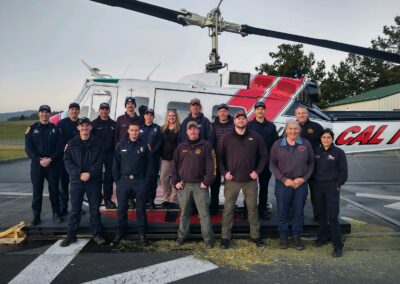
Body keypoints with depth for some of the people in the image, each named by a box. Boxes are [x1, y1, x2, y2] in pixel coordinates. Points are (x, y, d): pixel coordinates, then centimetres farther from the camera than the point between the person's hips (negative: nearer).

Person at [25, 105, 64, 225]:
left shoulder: (55, 129, 6)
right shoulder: (32, 129, 7)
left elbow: (60, 147, -1)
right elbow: (28, 147, 0)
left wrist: (50, 159, -14)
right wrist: (39, 159, -12)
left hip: (53, 164, 0)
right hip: (37, 164, 0)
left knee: (54, 189, 5)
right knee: (37, 190, 4)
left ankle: (56, 213, 16)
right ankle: (36, 215, 12)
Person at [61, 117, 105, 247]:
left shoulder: (97, 143, 2)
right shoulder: (71, 143, 6)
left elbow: (100, 161, -3)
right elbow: (67, 161, 0)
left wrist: (90, 174, -16)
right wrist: (78, 173, -13)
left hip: (94, 181, -1)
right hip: (76, 180, 1)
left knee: (95, 209, 7)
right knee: (75, 209, 8)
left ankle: (97, 234, 18)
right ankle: (71, 235, 18)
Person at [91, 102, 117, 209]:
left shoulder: (113, 124, 8)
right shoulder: (94, 123, 2)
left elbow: (116, 139, 8)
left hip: (110, 154, 2)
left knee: (109, 178, 5)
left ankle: (108, 199, 13)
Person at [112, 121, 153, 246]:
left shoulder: (144, 145, 0)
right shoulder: (121, 145, 3)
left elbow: (149, 164, 1)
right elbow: (116, 164, 5)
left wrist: (146, 180, -6)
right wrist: (117, 180, 0)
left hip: (140, 181, -1)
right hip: (124, 180, 1)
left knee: (141, 208, 6)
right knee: (122, 208, 8)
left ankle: (142, 233, 16)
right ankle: (120, 233, 22)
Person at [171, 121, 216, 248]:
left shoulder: (206, 146, -2)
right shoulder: (181, 147, 10)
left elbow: (211, 165, -7)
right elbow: (174, 165, 12)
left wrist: (207, 181, -12)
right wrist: (175, 181, 4)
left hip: (200, 185, -3)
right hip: (184, 185, 4)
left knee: (204, 212, -1)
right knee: (184, 212, 13)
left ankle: (208, 238, 9)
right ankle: (182, 235, 26)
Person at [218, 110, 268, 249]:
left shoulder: (255, 137, 3)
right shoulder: (226, 138, 2)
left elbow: (264, 155, 7)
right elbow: (219, 157, 5)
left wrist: (257, 171, -2)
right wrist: (224, 172, -5)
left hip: (250, 180, 1)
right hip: (232, 180, -1)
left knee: (252, 208, 10)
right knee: (228, 208, 4)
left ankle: (255, 235, 25)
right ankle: (225, 237, 15)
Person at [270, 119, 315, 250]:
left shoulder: (306, 144, 1)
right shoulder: (277, 145, -1)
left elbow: (311, 163, 6)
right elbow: (273, 164, -1)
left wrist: (303, 178, -6)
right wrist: (283, 179, -10)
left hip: (301, 184, 1)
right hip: (283, 184, -1)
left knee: (299, 211, 10)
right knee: (282, 211, 7)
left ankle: (297, 237, 25)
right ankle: (283, 237, 22)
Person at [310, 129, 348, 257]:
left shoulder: (339, 152, -4)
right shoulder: (316, 152, 6)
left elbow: (343, 171, -3)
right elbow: (312, 168, 11)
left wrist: (338, 185, -7)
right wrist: (313, 183, 4)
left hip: (332, 187, -4)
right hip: (318, 186, 4)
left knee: (332, 216, -7)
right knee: (321, 213, 12)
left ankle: (337, 245, 1)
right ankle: (322, 238, 27)